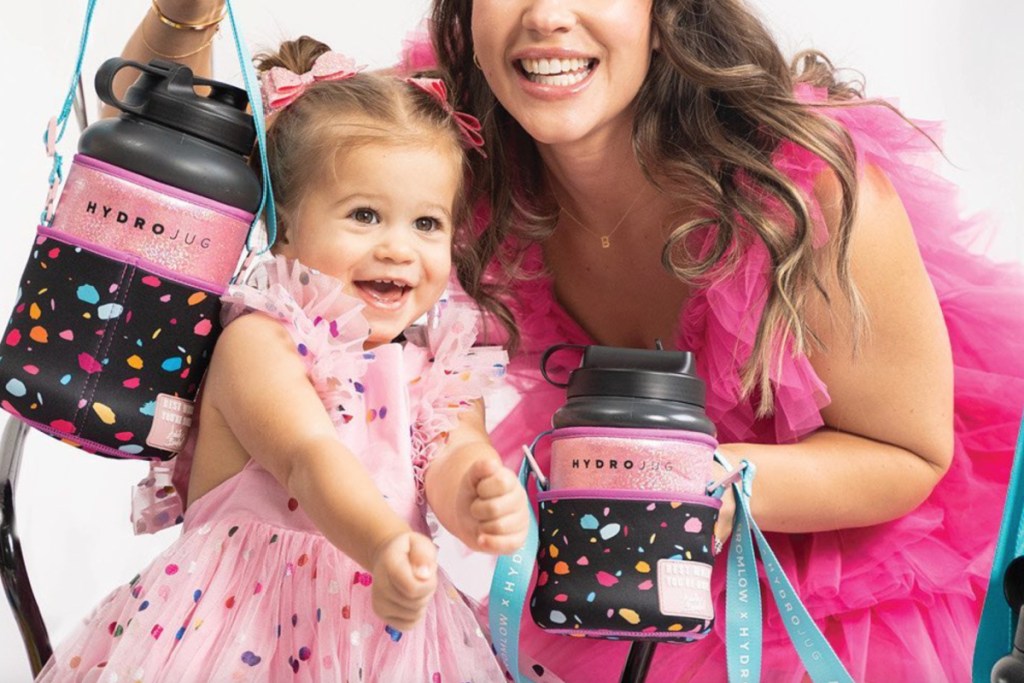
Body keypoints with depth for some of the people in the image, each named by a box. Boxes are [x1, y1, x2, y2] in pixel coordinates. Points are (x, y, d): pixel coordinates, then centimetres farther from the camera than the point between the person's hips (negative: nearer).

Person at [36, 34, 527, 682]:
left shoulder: (443, 362, 6)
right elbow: (310, 457, -25)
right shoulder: (258, 343, -10)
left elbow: (454, 458, -9)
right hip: (241, 618, -5)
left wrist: (483, 501, -33)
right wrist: (383, 546, -43)